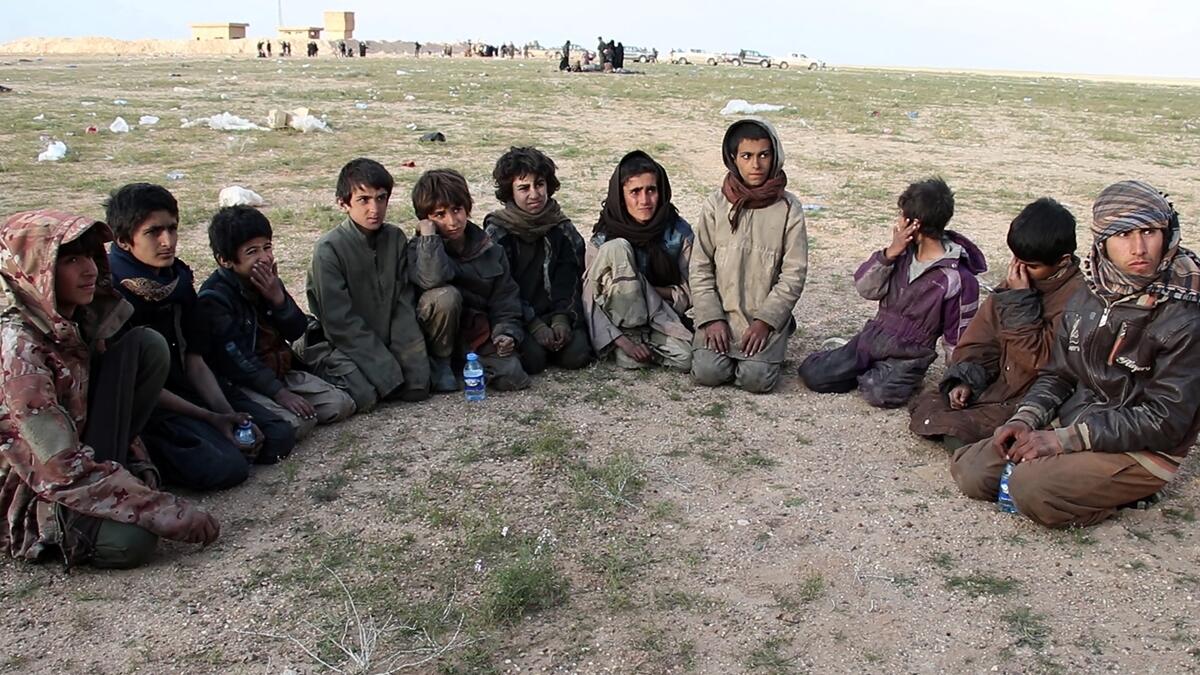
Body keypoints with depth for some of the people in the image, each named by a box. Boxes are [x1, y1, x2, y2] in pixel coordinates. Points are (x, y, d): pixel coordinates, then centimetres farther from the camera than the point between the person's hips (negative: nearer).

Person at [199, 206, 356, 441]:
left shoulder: (267, 281, 6)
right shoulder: (214, 298, -16)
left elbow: (297, 332, 2)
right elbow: (236, 359, -20)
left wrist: (278, 297, -15)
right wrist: (280, 392, -23)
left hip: (278, 372, 7)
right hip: (239, 384, -7)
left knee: (342, 405, -6)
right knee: (296, 423, -29)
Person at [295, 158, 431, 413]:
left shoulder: (395, 238, -2)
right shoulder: (329, 249, -18)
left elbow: (404, 303, -1)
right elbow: (340, 322, -18)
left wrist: (409, 356, -12)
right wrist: (385, 366, -20)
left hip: (385, 339, 4)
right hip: (341, 342, -4)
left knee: (418, 386, -14)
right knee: (365, 397, -24)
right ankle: (316, 363, 4)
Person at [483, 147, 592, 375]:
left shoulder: (562, 228, 6)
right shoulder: (497, 232, -4)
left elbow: (568, 279, 1)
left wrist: (561, 319, -15)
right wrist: (535, 325, -19)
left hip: (558, 313, 3)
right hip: (516, 318, -2)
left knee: (576, 355, -21)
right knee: (532, 358, -27)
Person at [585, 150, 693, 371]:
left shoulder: (679, 233, -6)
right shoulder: (603, 239, -11)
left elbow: (689, 294, -3)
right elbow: (589, 302, -13)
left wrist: (643, 289, -15)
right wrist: (623, 341, -24)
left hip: (663, 318, 2)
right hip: (620, 320, -1)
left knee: (687, 358, -32)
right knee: (616, 248, -26)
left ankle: (641, 340, -2)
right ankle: (631, 337, -20)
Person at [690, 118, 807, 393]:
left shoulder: (789, 209, -3)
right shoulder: (716, 205, 0)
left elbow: (793, 274, -4)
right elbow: (700, 268, 1)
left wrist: (765, 321, -12)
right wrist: (712, 319, -9)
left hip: (767, 315, -1)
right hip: (721, 311, 1)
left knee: (756, 378, -19)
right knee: (707, 372, -19)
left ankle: (774, 342, 13)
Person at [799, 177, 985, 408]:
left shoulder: (958, 280, -17)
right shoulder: (904, 250, -2)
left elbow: (959, 339, -8)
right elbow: (865, 288, -6)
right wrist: (890, 253, -19)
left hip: (909, 356, -4)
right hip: (871, 338, 5)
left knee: (880, 393, -32)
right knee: (812, 373, -7)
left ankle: (905, 378, 1)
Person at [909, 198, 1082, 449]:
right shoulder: (1016, 281, 3)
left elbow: (1041, 360, -22)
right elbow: (981, 338, 7)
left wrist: (1022, 300, -21)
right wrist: (965, 380, -6)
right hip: (997, 386, 8)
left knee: (958, 434, -24)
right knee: (926, 404, 0)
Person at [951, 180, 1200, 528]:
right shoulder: (1088, 297, 3)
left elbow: (1165, 421, -20)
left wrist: (1062, 439, -22)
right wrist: (1026, 419, -8)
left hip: (1142, 450, -7)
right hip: (1073, 421, 7)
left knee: (1033, 489, -28)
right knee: (971, 471, -5)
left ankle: (1123, 493, -2)